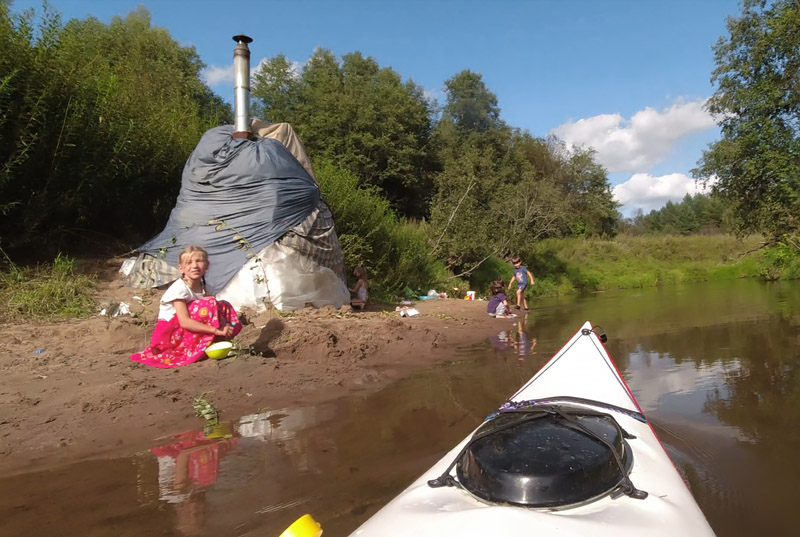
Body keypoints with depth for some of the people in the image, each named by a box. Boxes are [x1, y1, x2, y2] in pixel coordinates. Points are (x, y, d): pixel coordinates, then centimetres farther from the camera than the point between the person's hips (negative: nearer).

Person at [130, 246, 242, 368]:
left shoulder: (205, 289, 2)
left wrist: (224, 327, -27)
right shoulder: (180, 289, -20)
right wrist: (216, 330, -33)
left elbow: (218, 312, -4)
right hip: (170, 333, -7)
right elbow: (184, 322, -30)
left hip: (190, 333, 7)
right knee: (208, 305, -25)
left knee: (224, 306, 0)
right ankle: (201, 350, -20)